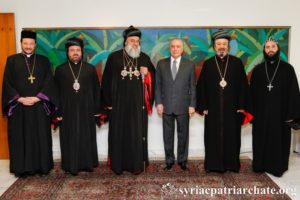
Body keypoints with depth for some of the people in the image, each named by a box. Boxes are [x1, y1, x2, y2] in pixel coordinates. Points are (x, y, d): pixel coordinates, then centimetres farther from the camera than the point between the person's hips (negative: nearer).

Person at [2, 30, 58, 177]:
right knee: (20, 138, 4)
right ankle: (22, 168, 14)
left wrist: (37, 98, -12)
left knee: (41, 137, 4)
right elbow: (7, 83, 2)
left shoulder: (44, 61, 8)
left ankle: (42, 166, 13)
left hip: (39, 107, 0)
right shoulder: (12, 60, 7)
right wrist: (20, 99, -11)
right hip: (18, 107, 0)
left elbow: (49, 83, 1)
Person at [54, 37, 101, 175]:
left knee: (87, 138, 7)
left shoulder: (90, 69, 3)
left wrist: (97, 109, 0)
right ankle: (71, 166, 15)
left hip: (86, 110, 0)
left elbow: (96, 90, 4)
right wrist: (58, 112, -2)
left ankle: (88, 164, 19)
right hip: (68, 111, 0)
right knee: (70, 138, 5)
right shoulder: (60, 70, 3)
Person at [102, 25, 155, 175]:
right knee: (119, 133, 4)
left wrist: (147, 74, -9)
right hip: (119, 103, -1)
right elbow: (106, 81, 1)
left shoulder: (144, 58, 8)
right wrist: (107, 102, -2)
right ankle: (118, 164, 16)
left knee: (137, 133, 4)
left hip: (138, 103, 1)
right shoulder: (114, 57, 2)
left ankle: (137, 164, 14)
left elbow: (154, 75, 15)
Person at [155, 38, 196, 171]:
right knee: (168, 135, 8)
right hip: (166, 105, 1)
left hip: (183, 106, 0)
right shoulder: (161, 64, 5)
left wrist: (192, 105, -3)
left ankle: (182, 160, 23)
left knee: (183, 134, 8)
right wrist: (158, 103, -3)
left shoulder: (190, 65, 3)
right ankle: (169, 160, 22)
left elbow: (192, 86, 2)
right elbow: (157, 85, 4)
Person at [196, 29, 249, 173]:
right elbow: (201, 87, 4)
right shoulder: (207, 64, 5)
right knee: (213, 138, 4)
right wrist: (203, 107, -2)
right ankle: (213, 164, 14)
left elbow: (243, 85, 3)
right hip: (213, 109, 0)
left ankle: (232, 164, 19)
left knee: (232, 137, 7)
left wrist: (242, 106, -2)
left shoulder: (237, 62, 4)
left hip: (232, 108, 0)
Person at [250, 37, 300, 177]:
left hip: (280, 112, -1)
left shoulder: (287, 68, -1)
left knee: (279, 140, 6)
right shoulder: (257, 69, 5)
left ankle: (277, 166, 20)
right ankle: (260, 164, 22)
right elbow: (252, 92, 4)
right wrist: (251, 112, -1)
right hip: (261, 113, 2)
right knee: (261, 140, 8)